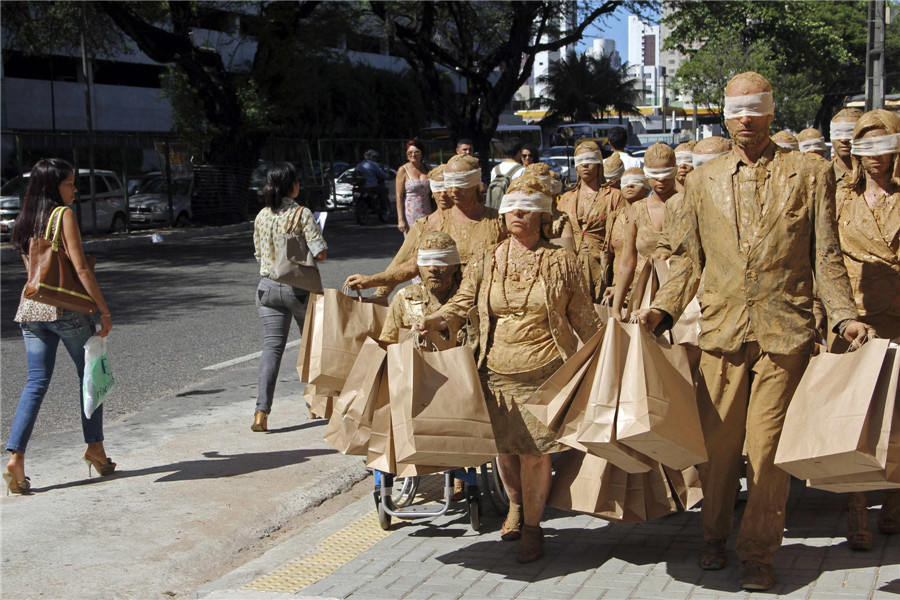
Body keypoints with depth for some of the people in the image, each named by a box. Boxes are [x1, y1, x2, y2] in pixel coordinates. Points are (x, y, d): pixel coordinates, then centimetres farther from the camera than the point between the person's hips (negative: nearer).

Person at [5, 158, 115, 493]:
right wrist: (103, 311, -10)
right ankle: (94, 447, 20)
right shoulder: (64, 215, -9)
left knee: (36, 383, 5)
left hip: (30, 308, 6)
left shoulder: (25, 220, 12)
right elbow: (81, 268, -13)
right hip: (66, 308, -6)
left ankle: (15, 458, -7)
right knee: (90, 376, 11)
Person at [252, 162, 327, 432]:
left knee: (272, 344, 0)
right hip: (298, 287, -3)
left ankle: (261, 411, -14)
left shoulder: (261, 216, 4)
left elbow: (259, 255, 13)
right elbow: (320, 252, -14)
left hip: (268, 286, 4)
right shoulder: (301, 214, -11)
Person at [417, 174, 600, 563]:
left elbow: (583, 318, 7)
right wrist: (432, 321, -10)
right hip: (497, 372, 3)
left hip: (544, 372, -2)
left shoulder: (561, 262, 3)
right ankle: (516, 506, 37)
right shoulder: (486, 263, 8)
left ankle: (532, 525, 14)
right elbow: (460, 304, 8)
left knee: (534, 449, -4)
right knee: (504, 445, 9)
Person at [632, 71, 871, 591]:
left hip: (785, 332, -2)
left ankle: (760, 552, 14)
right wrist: (663, 309, 2)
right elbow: (689, 257, 15)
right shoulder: (704, 181, 13)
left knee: (767, 445, -1)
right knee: (718, 441, 8)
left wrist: (845, 315, -7)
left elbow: (826, 256, 5)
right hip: (722, 331, 2)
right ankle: (715, 536, 28)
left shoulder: (811, 175, 6)